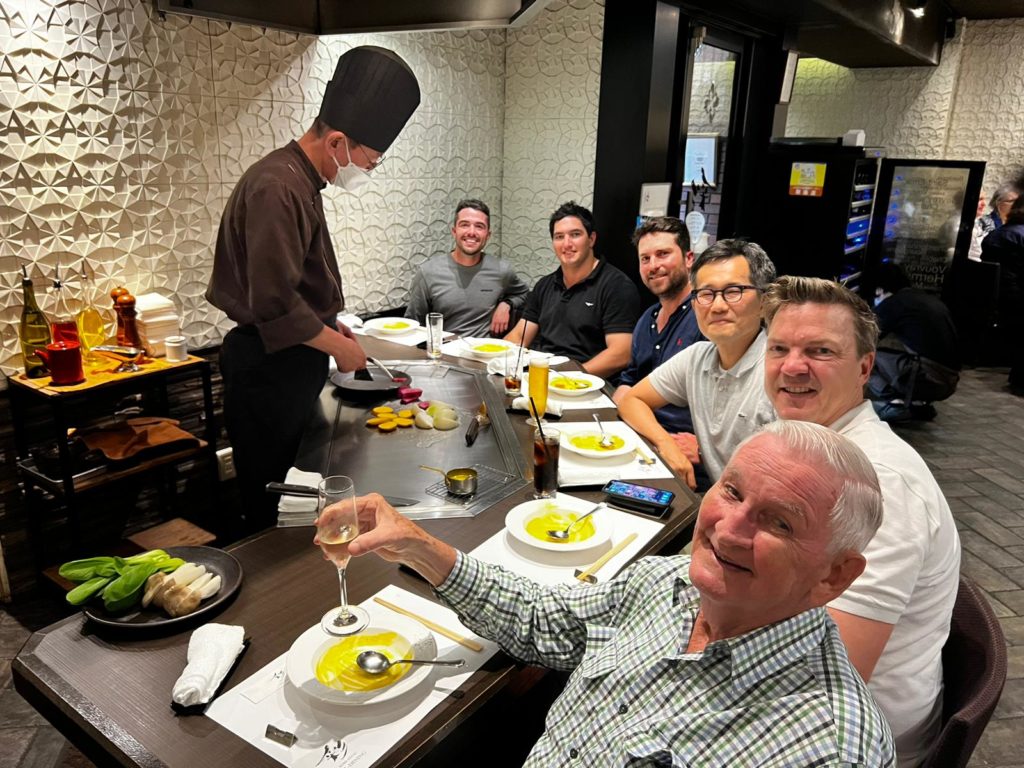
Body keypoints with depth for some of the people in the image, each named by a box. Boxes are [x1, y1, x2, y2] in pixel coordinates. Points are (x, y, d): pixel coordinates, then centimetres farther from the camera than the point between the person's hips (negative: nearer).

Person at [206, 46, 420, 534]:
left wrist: (332, 325, 13)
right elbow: (276, 303, -26)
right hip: (266, 369, -10)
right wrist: (337, 345, -14)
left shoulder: (300, 182, 13)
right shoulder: (277, 188, -21)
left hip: (290, 363, 10)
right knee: (270, 506, 2)